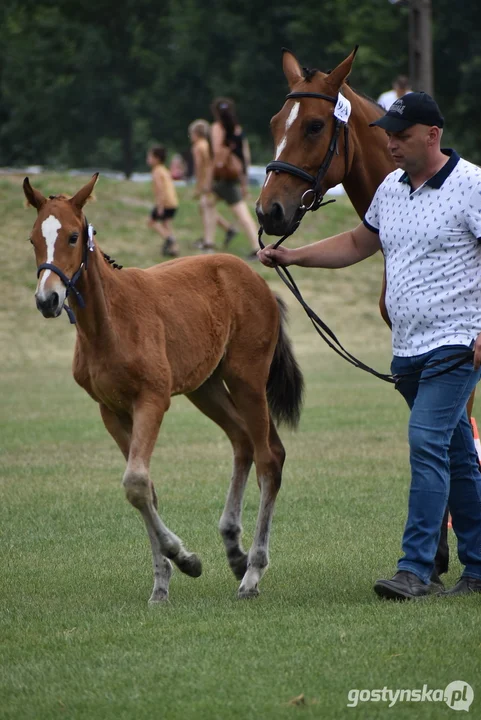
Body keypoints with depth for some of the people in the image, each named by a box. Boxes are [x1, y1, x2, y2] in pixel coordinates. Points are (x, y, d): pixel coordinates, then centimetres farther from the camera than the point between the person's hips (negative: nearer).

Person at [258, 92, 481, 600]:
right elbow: (358, 243, 25)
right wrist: (291, 257, 14)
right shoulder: (391, 188, 11)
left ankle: (416, 569, -18)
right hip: (408, 350, 8)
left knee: (426, 443, -17)